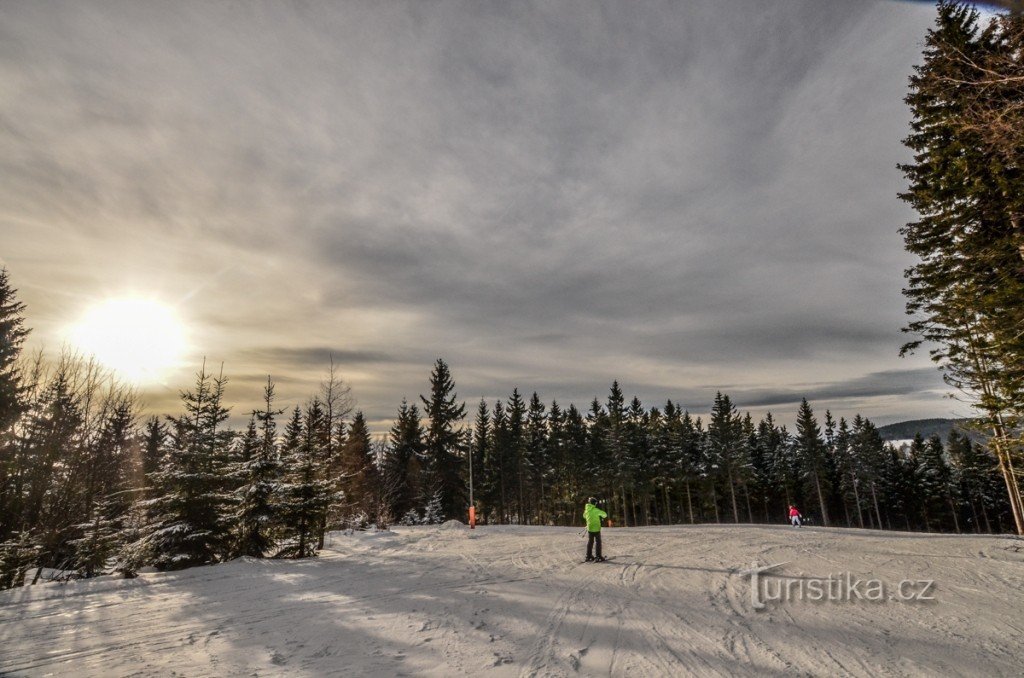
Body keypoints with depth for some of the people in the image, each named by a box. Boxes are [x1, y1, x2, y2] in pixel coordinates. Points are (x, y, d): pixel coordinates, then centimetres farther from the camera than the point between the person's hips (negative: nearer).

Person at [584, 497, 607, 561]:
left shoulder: (586, 510, -1)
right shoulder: (596, 510, -17)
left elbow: (584, 516, 19)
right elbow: (604, 514, -8)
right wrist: (604, 516, 15)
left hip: (589, 529, 5)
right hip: (596, 528, -5)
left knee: (590, 542, 15)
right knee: (598, 542, 5)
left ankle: (589, 556, 18)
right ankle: (598, 557, 5)